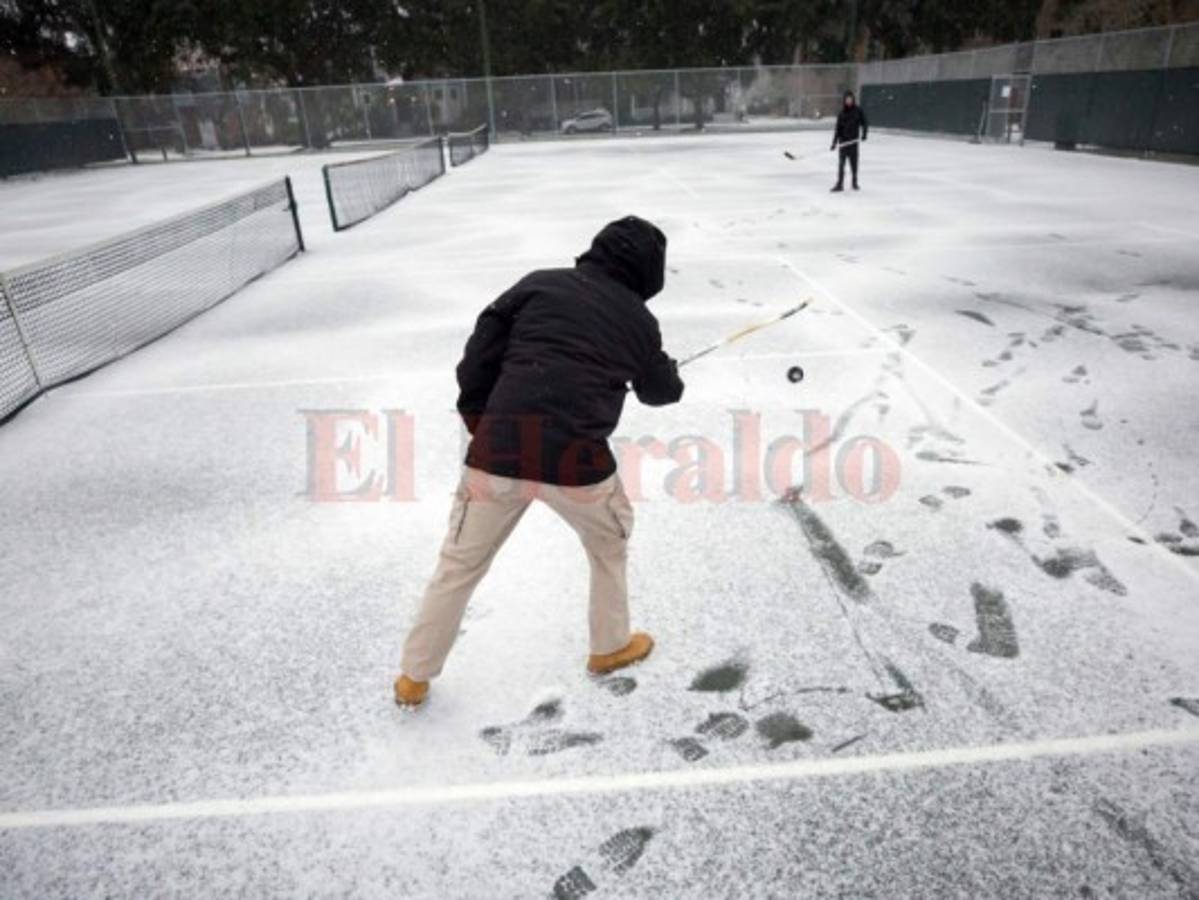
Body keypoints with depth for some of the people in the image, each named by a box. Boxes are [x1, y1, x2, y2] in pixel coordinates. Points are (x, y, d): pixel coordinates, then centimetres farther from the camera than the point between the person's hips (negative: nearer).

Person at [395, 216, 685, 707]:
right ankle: (611, 647, 45)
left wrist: (478, 421, 15)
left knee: (460, 563, 18)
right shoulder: (637, 318, 13)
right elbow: (660, 390, 29)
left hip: (498, 446, 1)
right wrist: (671, 372, 52)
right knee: (609, 542, 29)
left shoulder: (541, 282, 12)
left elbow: (480, 352, 4)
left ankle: (414, 677, 32)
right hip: (576, 456, -1)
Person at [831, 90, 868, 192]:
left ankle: (855, 182, 19)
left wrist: (864, 133, -15)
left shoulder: (858, 111, 0)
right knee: (841, 163, -5)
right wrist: (834, 143, -2)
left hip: (853, 140, -1)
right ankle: (840, 184, -2)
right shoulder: (841, 113, 3)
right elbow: (838, 129, 3)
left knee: (854, 162, 6)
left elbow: (864, 123, 2)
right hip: (843, 141, 1)